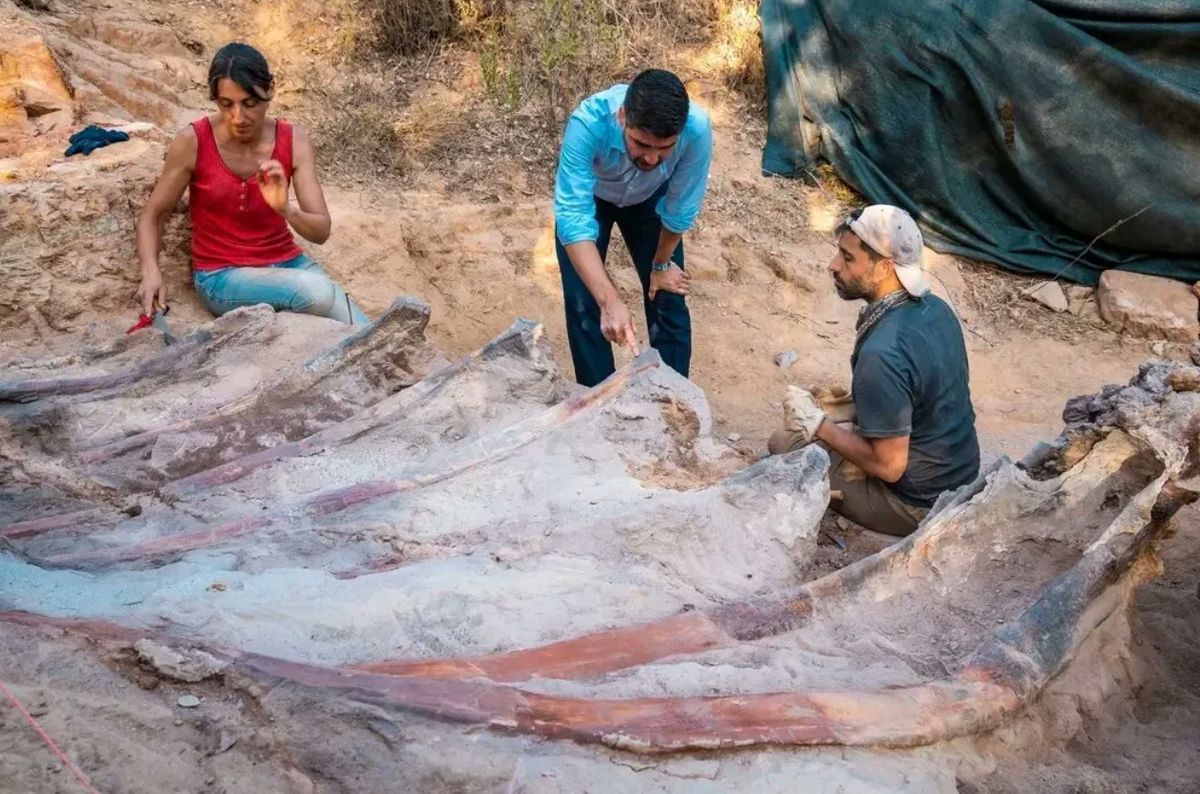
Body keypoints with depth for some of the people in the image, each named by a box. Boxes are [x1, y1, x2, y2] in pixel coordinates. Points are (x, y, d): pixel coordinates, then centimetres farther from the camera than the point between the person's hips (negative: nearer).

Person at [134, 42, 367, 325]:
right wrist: (151, 272, -20)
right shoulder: (193, 141, -13)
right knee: (316, 291, -31)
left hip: (287, 263, 3)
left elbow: (321, 231, -11)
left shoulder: (293, 140, -7)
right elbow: (152, 215, -2)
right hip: (222, 275, -2)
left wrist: (285, 208, -32)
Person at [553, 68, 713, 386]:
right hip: (587, 195, -1)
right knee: (583, 303, -7)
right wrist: (610, 301, -58)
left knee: (668, 298, 1)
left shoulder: (697, 129, -38)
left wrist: (661, 263, -5)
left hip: (650, 197, 2)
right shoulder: (587, 124, -44)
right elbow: (573, 219, -47)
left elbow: (681, 208, -21)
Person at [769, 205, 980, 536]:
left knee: (783, 445, 2)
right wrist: (846, 412, 7)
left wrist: (818, 424, -15)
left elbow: (889, 465, -25)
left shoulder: (882, 354, -32)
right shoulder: (935, 307, -4)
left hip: (919, 503, -8)